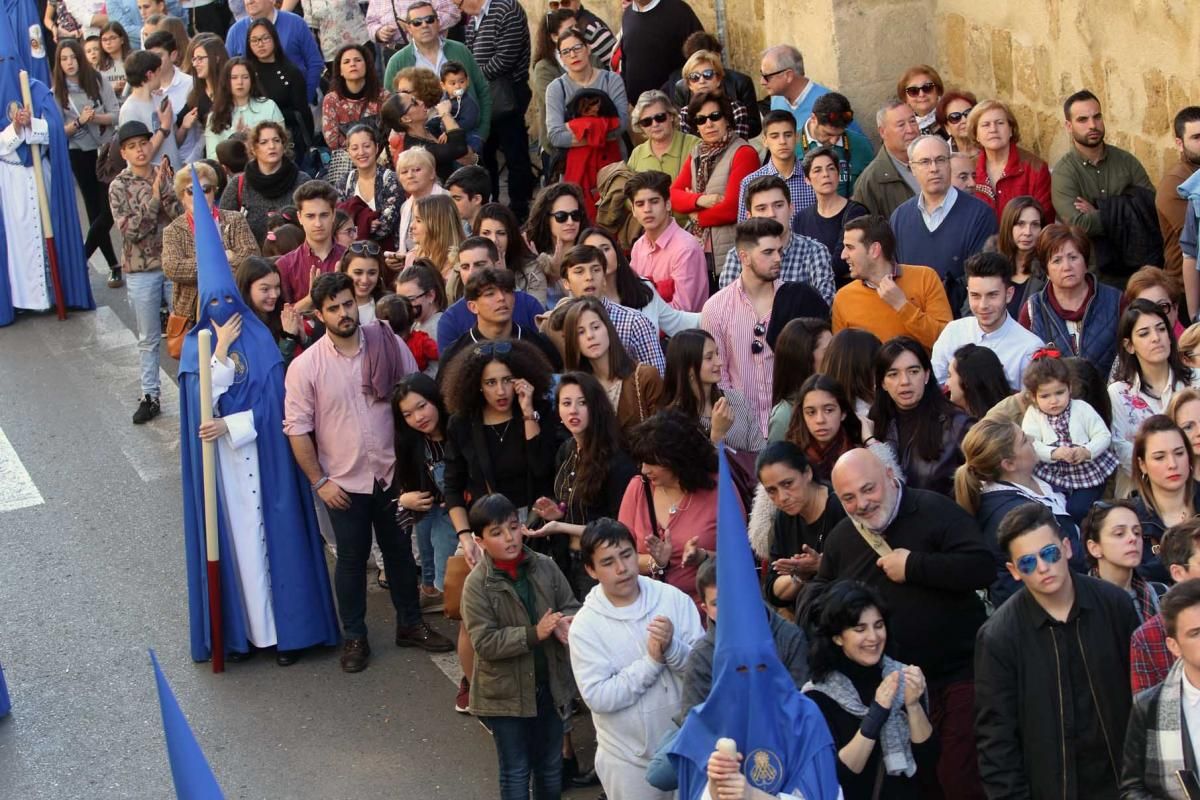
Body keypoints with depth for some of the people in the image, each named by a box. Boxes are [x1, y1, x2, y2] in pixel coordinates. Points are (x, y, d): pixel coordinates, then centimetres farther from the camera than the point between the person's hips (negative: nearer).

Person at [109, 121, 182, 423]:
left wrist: (164, 189, -21)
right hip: (141, 270, -1)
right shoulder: (119, 187, -5)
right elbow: (130, 230, -14)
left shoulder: (166, 175, -1)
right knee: (149, 338, 9)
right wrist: (154, 196, -21)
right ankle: (150, 396, 17)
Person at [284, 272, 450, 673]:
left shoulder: (390, 346, -6)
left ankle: (411, 624, 34)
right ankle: (354, 637, 26)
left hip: (393, 474, 2)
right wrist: (319, 481, -8)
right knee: (352, 559, 10)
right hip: (344, 482, -2)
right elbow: (297, 428, -7)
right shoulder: (305, 366, -11)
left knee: (400, 550, 17)